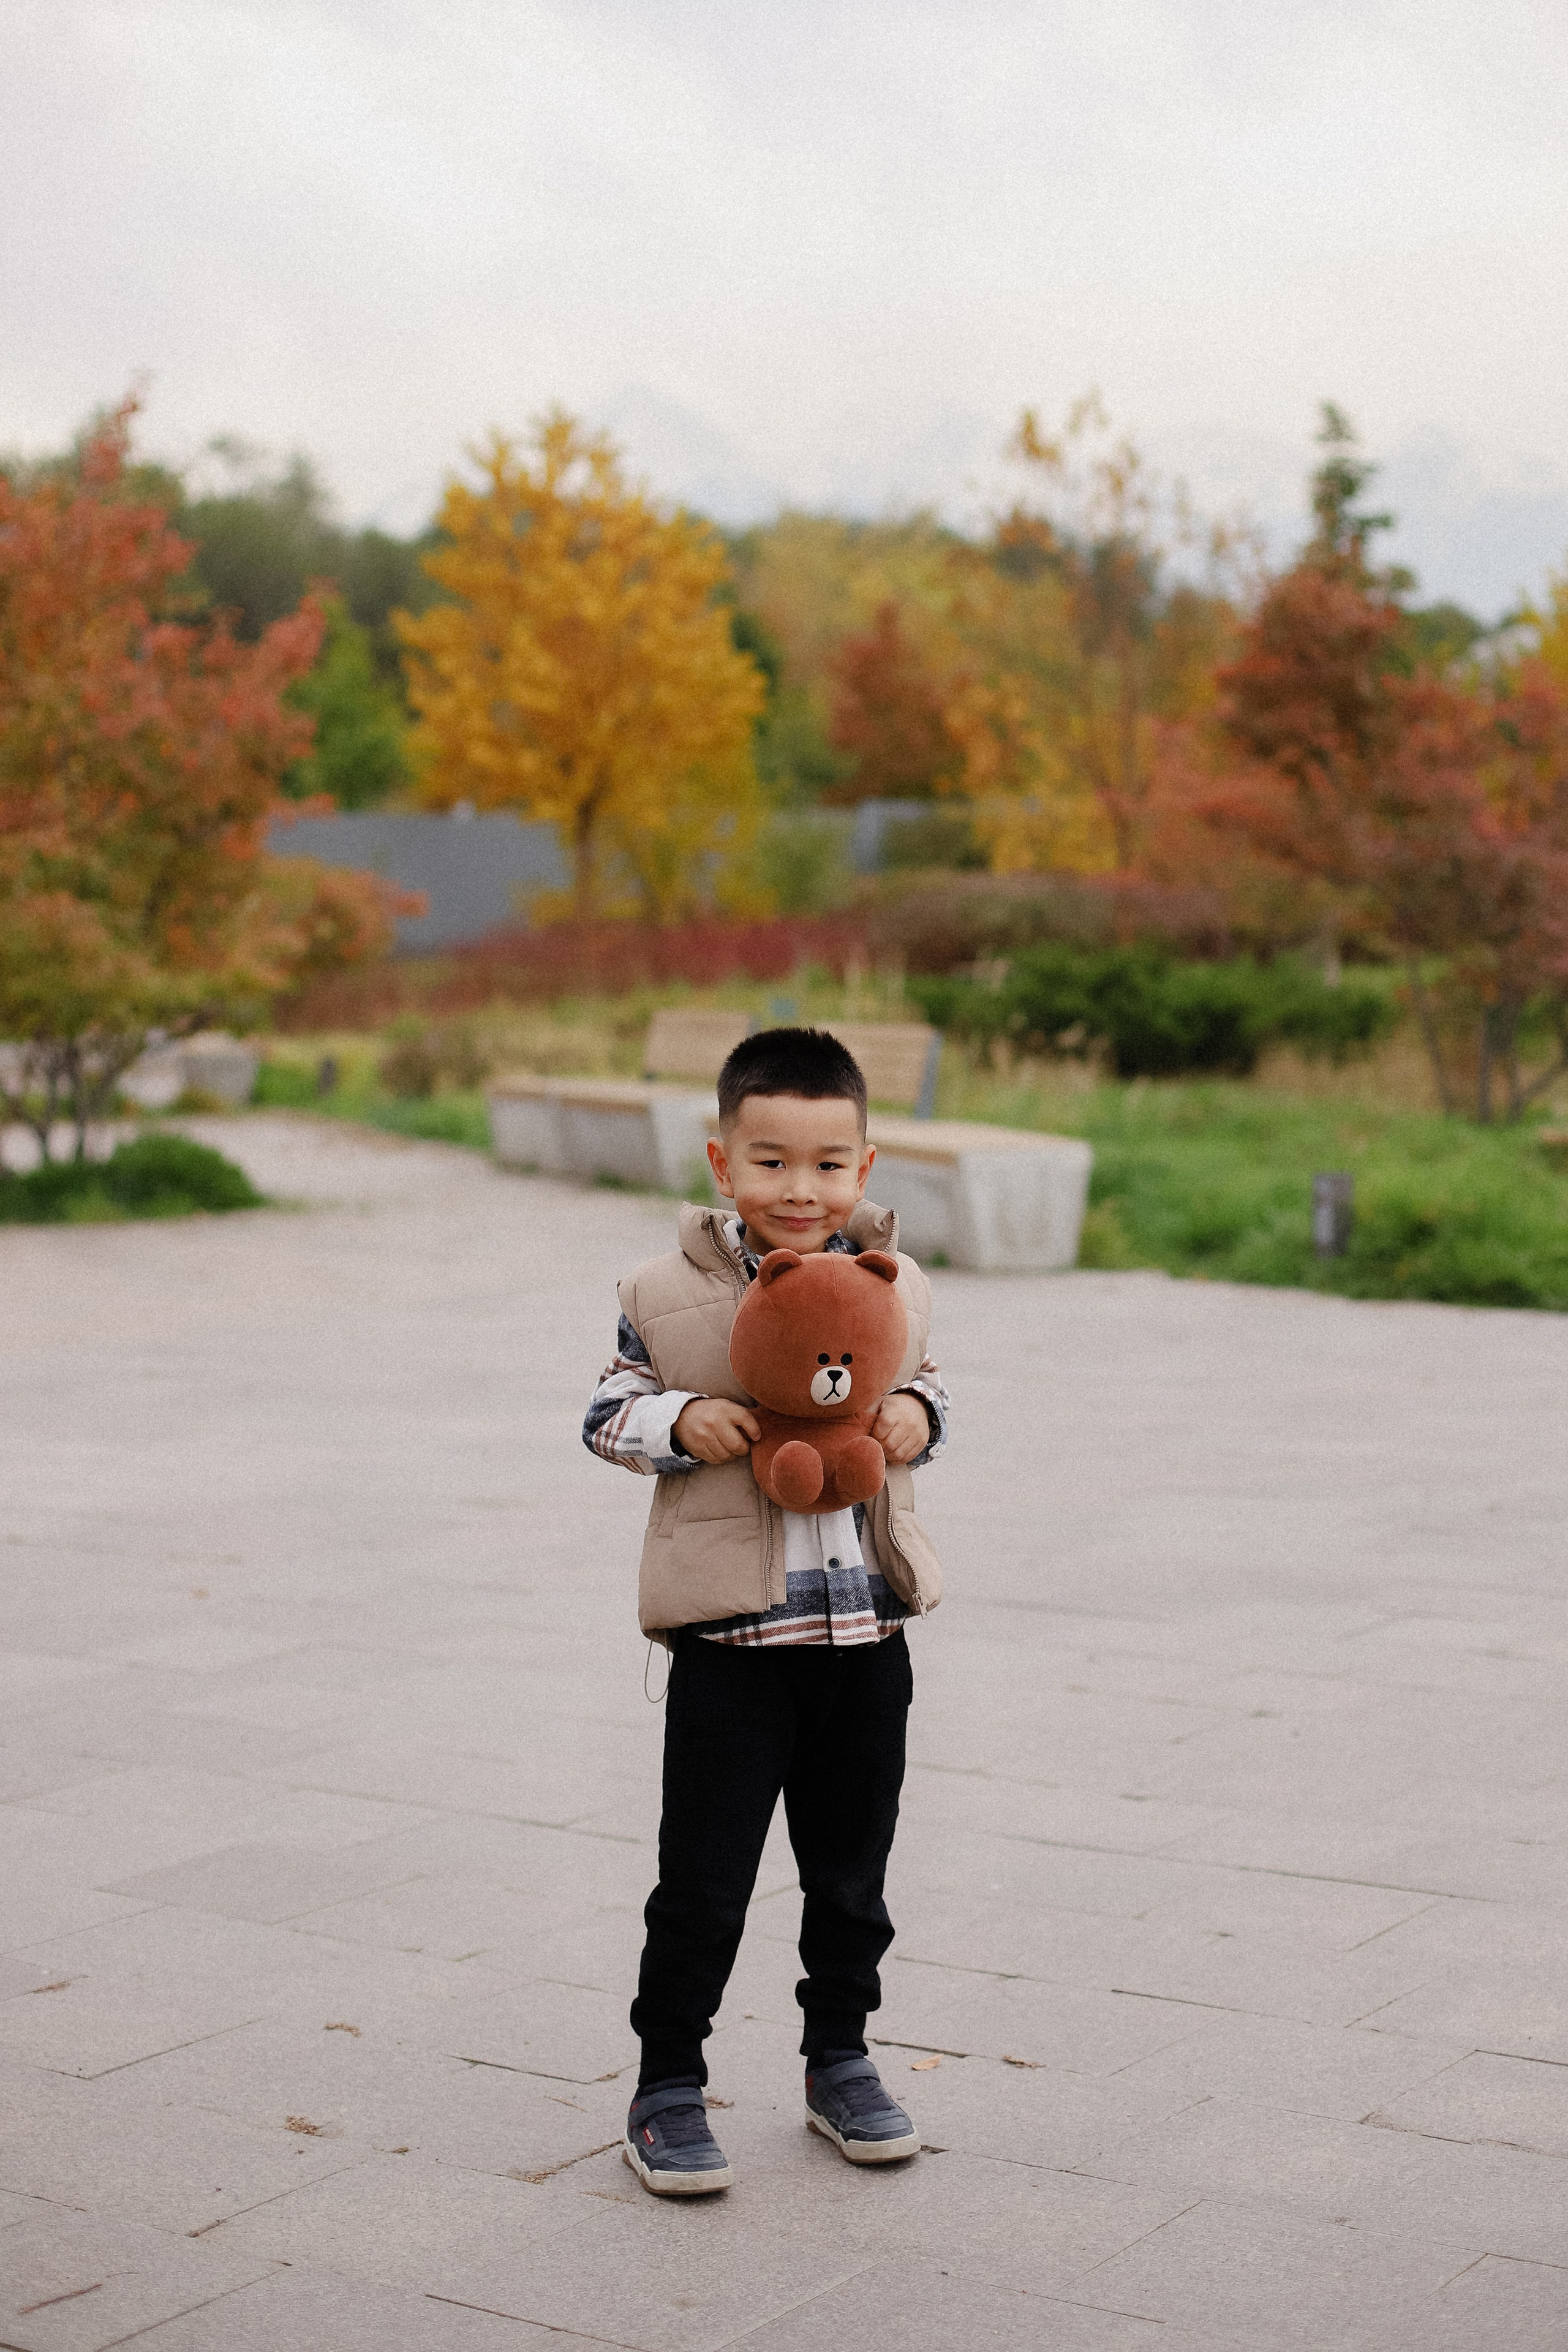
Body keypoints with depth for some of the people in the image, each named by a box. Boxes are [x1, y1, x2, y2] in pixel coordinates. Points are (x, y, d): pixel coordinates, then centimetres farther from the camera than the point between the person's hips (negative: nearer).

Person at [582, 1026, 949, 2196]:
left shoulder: (895, 1289, 4)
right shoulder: (671, 1295, -5)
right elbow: (606, 1412, 2)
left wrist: (918, 1420, -7)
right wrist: (680, 1422, -17)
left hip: (867, 1632, 3)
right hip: (731, 1638, -3)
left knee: (852, 1870, 16)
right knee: (704, 1880, 1)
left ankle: (841, 2060, 34)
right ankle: (668, 2084, 16)